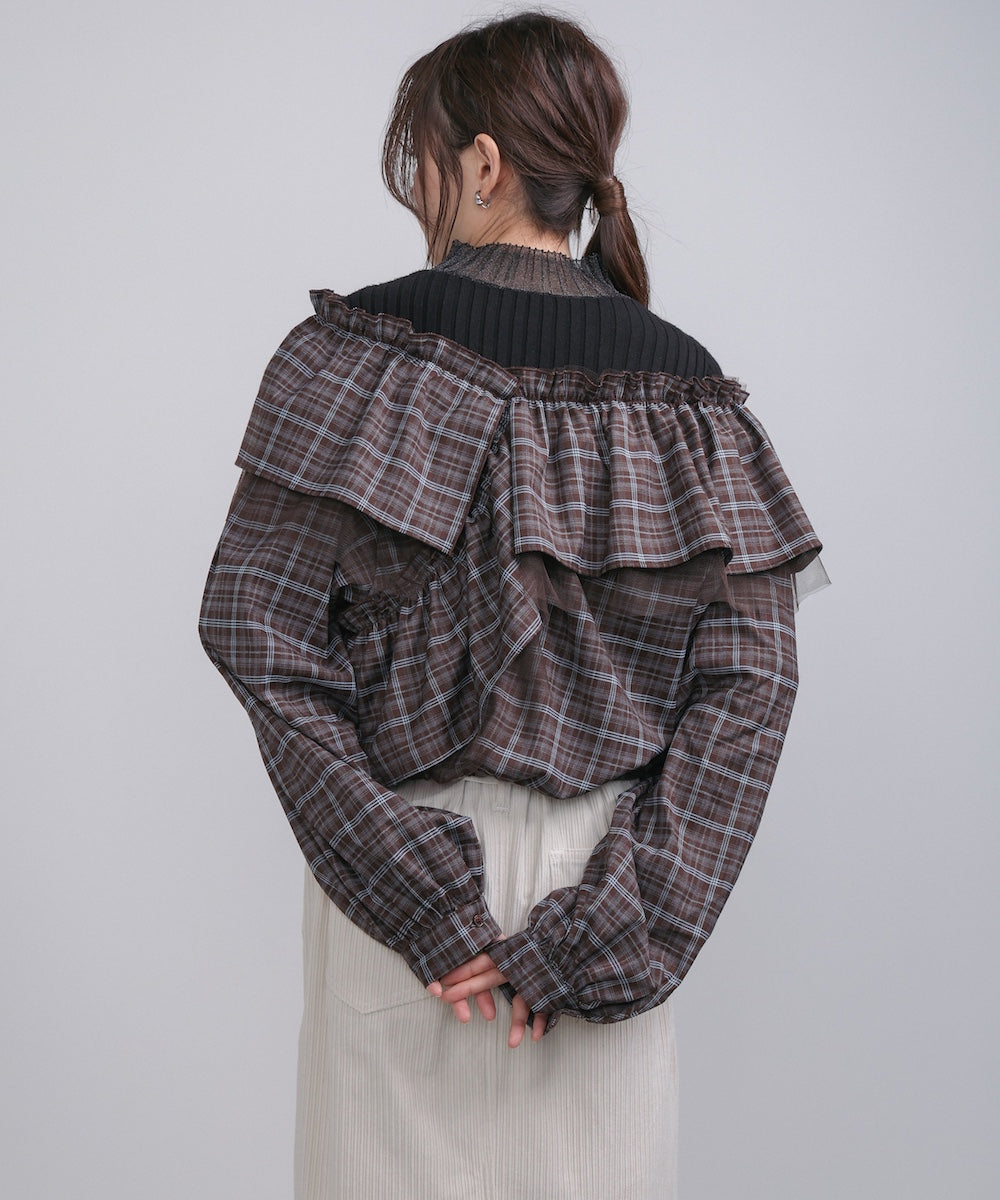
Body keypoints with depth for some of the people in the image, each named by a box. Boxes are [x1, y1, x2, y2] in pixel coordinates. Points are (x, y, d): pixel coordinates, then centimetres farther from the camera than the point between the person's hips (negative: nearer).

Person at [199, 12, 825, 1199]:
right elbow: (751, 681, -6)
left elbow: (256, 629, -13)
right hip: (599, 862, 3)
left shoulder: (362, 348, -7)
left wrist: (408, 887, -13)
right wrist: (609, 926, -8)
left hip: (401, 857, -2)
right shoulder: (685, 386, 1)